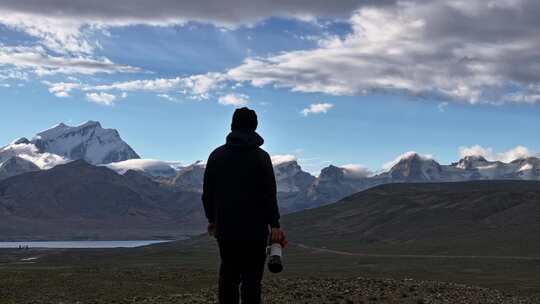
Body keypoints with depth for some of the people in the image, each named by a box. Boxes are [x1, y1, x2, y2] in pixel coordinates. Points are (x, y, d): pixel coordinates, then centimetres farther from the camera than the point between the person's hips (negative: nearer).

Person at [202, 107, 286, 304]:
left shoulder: (216, 155, 6)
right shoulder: (260, 156, -5)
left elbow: (207, 192, 10)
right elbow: (269, 194, -8)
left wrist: (211, 219, 21)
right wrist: (274, 224, -4)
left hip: (225, 229, 4)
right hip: (254, 229, -4)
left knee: (228, 276, 12)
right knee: (251, 277, -3)